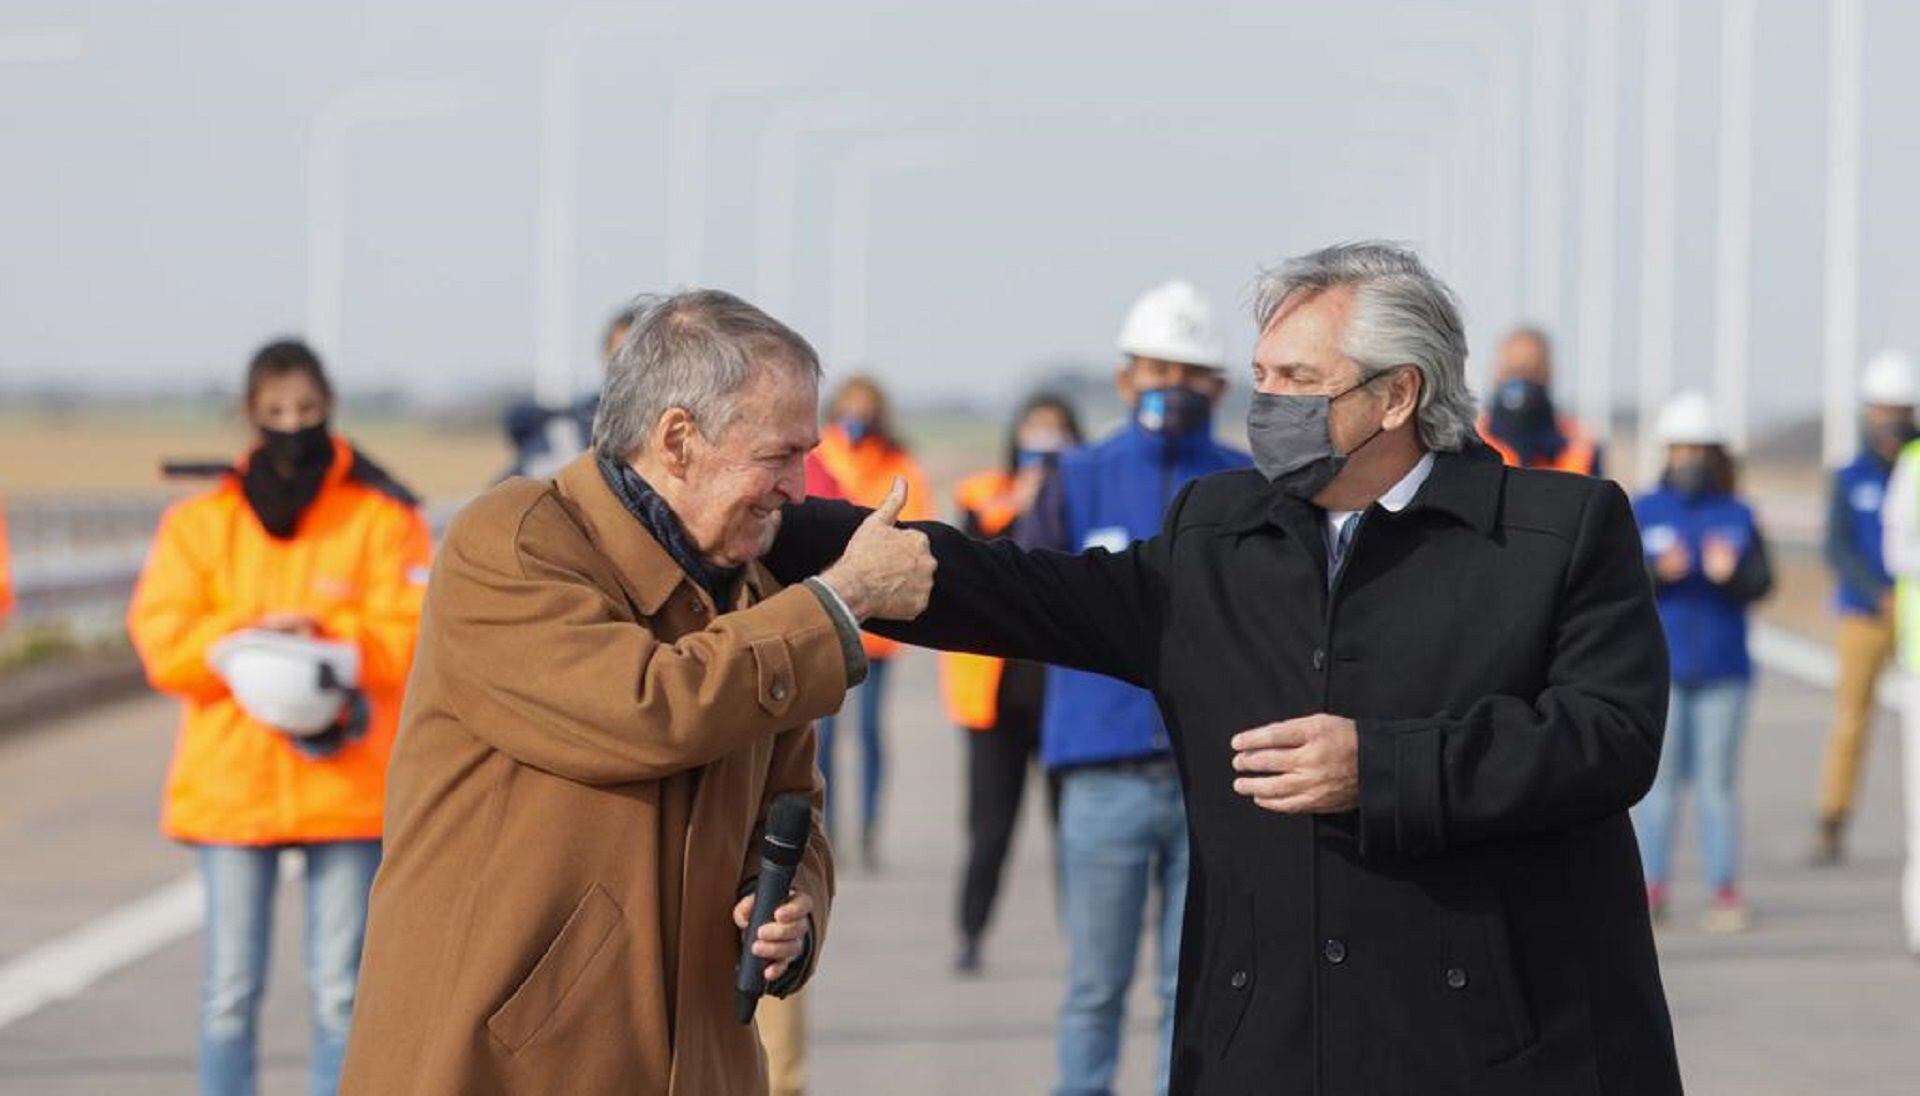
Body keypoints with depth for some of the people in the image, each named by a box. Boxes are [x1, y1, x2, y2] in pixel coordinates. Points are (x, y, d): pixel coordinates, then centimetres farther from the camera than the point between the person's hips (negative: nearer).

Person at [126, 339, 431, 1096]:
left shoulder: (383, 520, 2)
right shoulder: (199, 523, 6)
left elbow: (409, 638, -6)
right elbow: (164, 644, -3)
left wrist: (313, 638, -17)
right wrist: (260, 636, -15)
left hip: (346, 788, -1)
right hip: (228, 785, 1)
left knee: (340, 990, 2)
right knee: (231, 990, 3)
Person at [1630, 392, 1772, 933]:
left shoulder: (1738, 516, 7)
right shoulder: (1643, 512, 6)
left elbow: (1761, 583, -2)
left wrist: (1731, 572, -22)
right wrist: (1659, 571, -21)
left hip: (1722, 669, 0)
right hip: (1658, 666, 0)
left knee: (1718, 781, 1)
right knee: (1657, 779, -2)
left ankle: (1726, 892, 3)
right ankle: (1652, 888, 3)